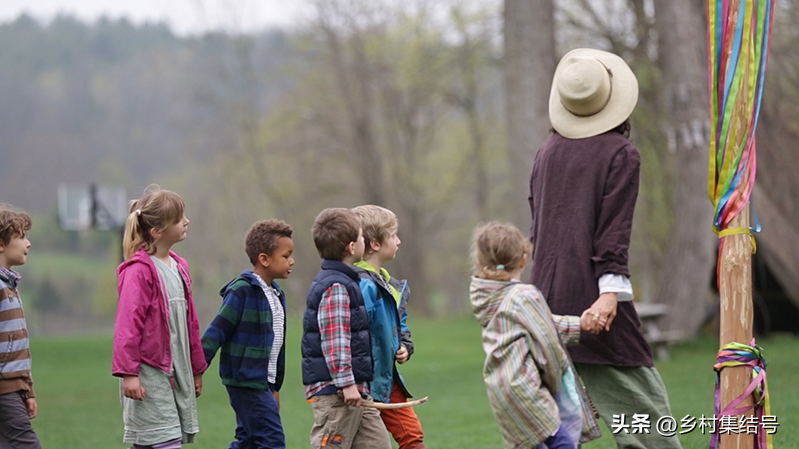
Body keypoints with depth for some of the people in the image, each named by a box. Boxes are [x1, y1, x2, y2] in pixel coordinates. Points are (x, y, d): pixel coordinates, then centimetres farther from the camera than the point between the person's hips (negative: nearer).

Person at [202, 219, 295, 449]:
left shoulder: (275, 294, 13)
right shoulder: (242, 291, -13)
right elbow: (216, 331, -15)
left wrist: (275, 387, 23)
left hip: (262, 382, 9)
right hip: (246, 381, -9)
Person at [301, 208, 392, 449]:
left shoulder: (343, 282, 17)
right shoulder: (336, 287, -15)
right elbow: (334, 341, -22)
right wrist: (346, 383, -23)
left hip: (356, 392, 10)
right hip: (334, 392, -10)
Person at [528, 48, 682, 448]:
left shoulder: (548, 151, 12)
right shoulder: (620, 153, -5)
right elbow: (614, 228, -13)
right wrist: (611, 290, -18)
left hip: (547, 288, 6)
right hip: (590, 290, -6)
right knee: (637, 393, -2)